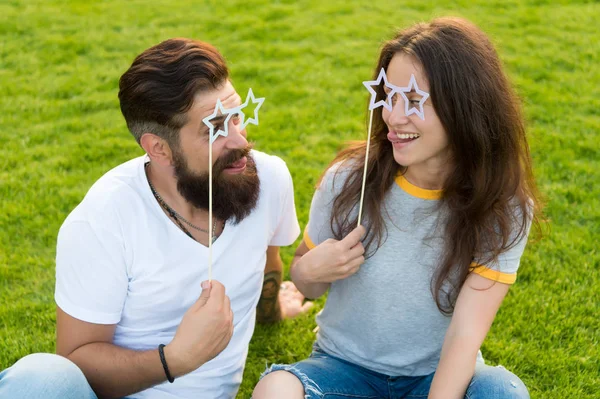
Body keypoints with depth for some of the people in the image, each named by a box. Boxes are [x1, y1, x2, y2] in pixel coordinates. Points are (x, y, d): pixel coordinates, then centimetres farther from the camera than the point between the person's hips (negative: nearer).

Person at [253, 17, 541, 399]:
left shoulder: (504, 210, -12)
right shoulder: (348, 181, -12)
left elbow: (465, 334, -19)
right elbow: (307, 286, 2)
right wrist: (308, 270, -20)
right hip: (346, 367, 0)